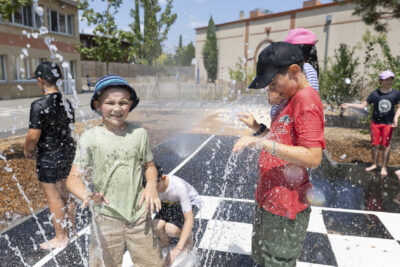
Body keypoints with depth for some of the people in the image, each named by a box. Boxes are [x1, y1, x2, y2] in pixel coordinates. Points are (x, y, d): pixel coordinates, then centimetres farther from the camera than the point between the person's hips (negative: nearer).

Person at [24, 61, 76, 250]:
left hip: (49, 156, -7)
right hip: (68, 150, 7)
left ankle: (61, 237, 21)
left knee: (53, 197, 8)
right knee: (65, 193, 21)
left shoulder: (39, 105, -21)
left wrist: (27, 150, 0)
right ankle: (72, 229, 36)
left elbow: (33, 136, -20)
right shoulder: (66, 102, 1)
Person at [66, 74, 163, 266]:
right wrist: (86, 196, -33)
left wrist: (151, 185, -10)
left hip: (139, 213, 2)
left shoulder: (139, 134, -2)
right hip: (106, 215, -2)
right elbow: (73, 178, -12)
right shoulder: (90, 138, -8)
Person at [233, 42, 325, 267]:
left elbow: (313, 157, -27)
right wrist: (258, 128, 10)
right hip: (269, 199, 10)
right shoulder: (293, 99, 12)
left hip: (285, 206, -10)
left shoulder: (307, 99, -18)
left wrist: (262, 142, -29)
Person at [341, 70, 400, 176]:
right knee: (374, 144, 6)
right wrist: (349, 105, -10)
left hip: (388, 124, -1)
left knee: (386, 145, 2)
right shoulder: (375, 94, -4)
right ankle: (374, 164, 23)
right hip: (375, 123, 1)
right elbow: (363, 105, -2)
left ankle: (384, 167, 16)